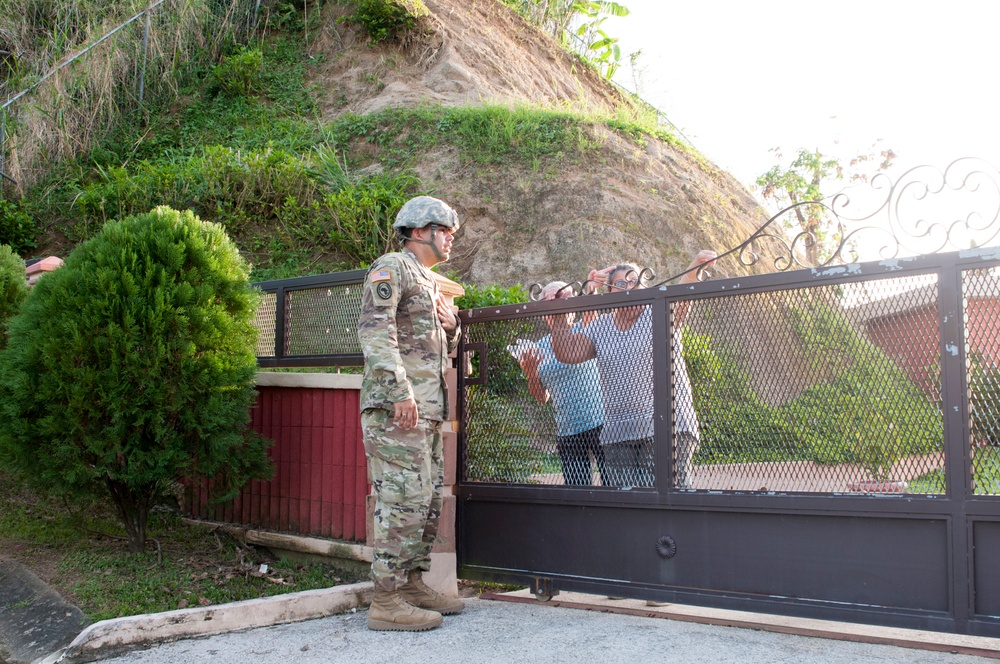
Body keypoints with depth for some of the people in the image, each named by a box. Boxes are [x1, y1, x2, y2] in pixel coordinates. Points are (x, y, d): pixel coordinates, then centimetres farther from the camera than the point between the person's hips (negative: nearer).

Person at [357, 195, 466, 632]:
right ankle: (386, 601, -7)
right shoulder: (392, 268, -4)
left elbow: (444, 349, 32)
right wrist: (399, 390, -26)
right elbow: (374, 329, -18)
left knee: (429, 500, 12)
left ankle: (412, 584, 21)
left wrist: (450, 325, 8)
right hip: (396, 407, -10)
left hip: (427, 410, 10)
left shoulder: (429, 283, 26)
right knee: (404, 500, -11)